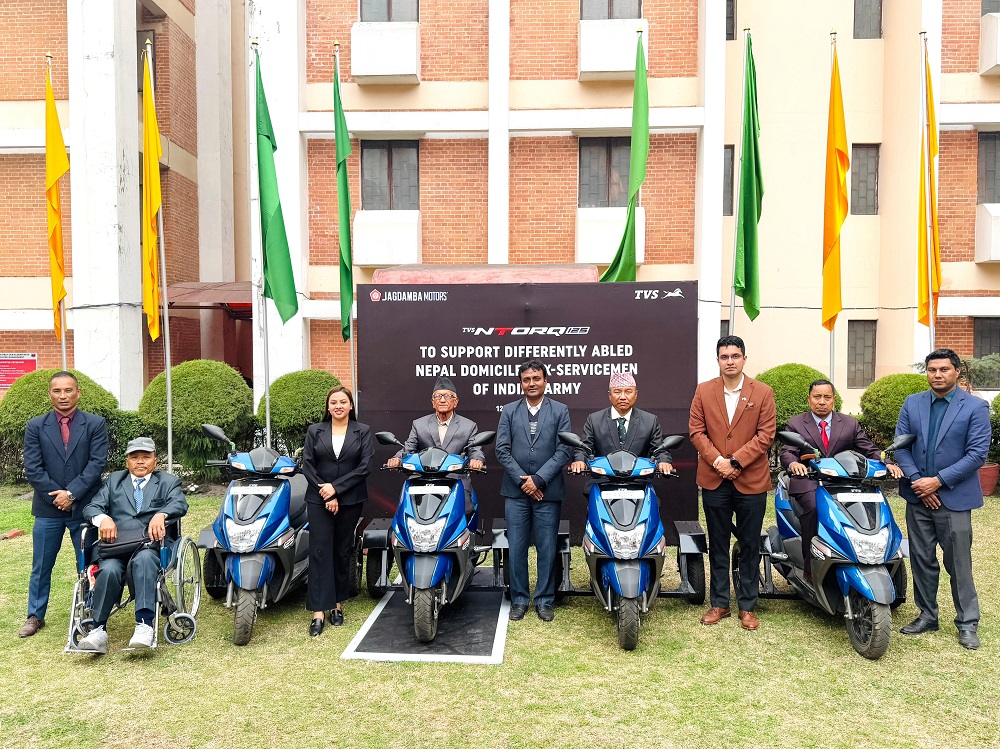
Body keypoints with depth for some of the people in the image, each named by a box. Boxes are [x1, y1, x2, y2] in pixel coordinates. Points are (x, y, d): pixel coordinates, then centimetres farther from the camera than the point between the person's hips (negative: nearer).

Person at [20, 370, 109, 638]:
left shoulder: (95, 424, -1)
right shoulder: (35, 427, 3)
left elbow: (97, 463, -8)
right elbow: (32, 468, -2)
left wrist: (72, 493, -15)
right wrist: (56, 495, -10)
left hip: (85, 507, -1)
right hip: (48, 508, 2)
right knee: (41, 566, 12)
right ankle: (35, 616, 27)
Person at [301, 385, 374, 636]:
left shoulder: (363, 431, 4)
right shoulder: (315, 431, 7)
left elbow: (365, 466, -5)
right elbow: (307, 465, 0)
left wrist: (336, 488, -12)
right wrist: (326, 495, -9)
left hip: (350, 500, 0)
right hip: (319, 500, 0)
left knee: (343, 552, 8)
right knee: (319, 552, -5)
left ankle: (338, 604, 19)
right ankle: (318, 611, -3)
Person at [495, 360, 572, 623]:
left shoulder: (560, 411, 4)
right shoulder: (509, 411, 8)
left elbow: (563, 451, -4)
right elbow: (502, 450, 2)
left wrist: (538, 479, -12)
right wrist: (522, 480, -8)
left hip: (548, 491, -1)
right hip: (516, 491, 1)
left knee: (547, 549, 4)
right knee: (516, 548, 5)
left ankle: (544, 600, 18)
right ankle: (519, 600, 18)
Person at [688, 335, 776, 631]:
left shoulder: (763, 393, 0)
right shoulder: (704, 391, 4)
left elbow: (766, 434, -7)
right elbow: (696, 430, 0)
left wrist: (736, 461, -15)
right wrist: (717, 460, -13)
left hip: (751, 481, -1)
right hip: (714, 481, 1)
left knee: (750, 546, 8)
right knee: (718, 545, 11)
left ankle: (747, 606, 20)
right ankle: (719, 603, 22)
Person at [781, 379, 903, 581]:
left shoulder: (850, 424, 15)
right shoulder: (795, 424, 8)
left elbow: (869, 449, 7)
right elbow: (786, 452, -4)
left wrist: (888, 463, -14)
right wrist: (793, 463, -29)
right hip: (808, 482, -2)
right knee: (814, 508, -33)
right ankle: (811, 566, -23)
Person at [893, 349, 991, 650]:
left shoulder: (975, 407, -3)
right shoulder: (912, 404, 7)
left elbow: (978, 453, -10)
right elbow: (900, 446, 3)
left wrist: (938, 481, -15)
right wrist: (917, 482, -9)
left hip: (954, 498, -3)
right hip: (918, 497, 3)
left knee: (959, 563, 3)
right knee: (922, 560, 11)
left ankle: (967, 623, 18)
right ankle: (927, 615, 24)